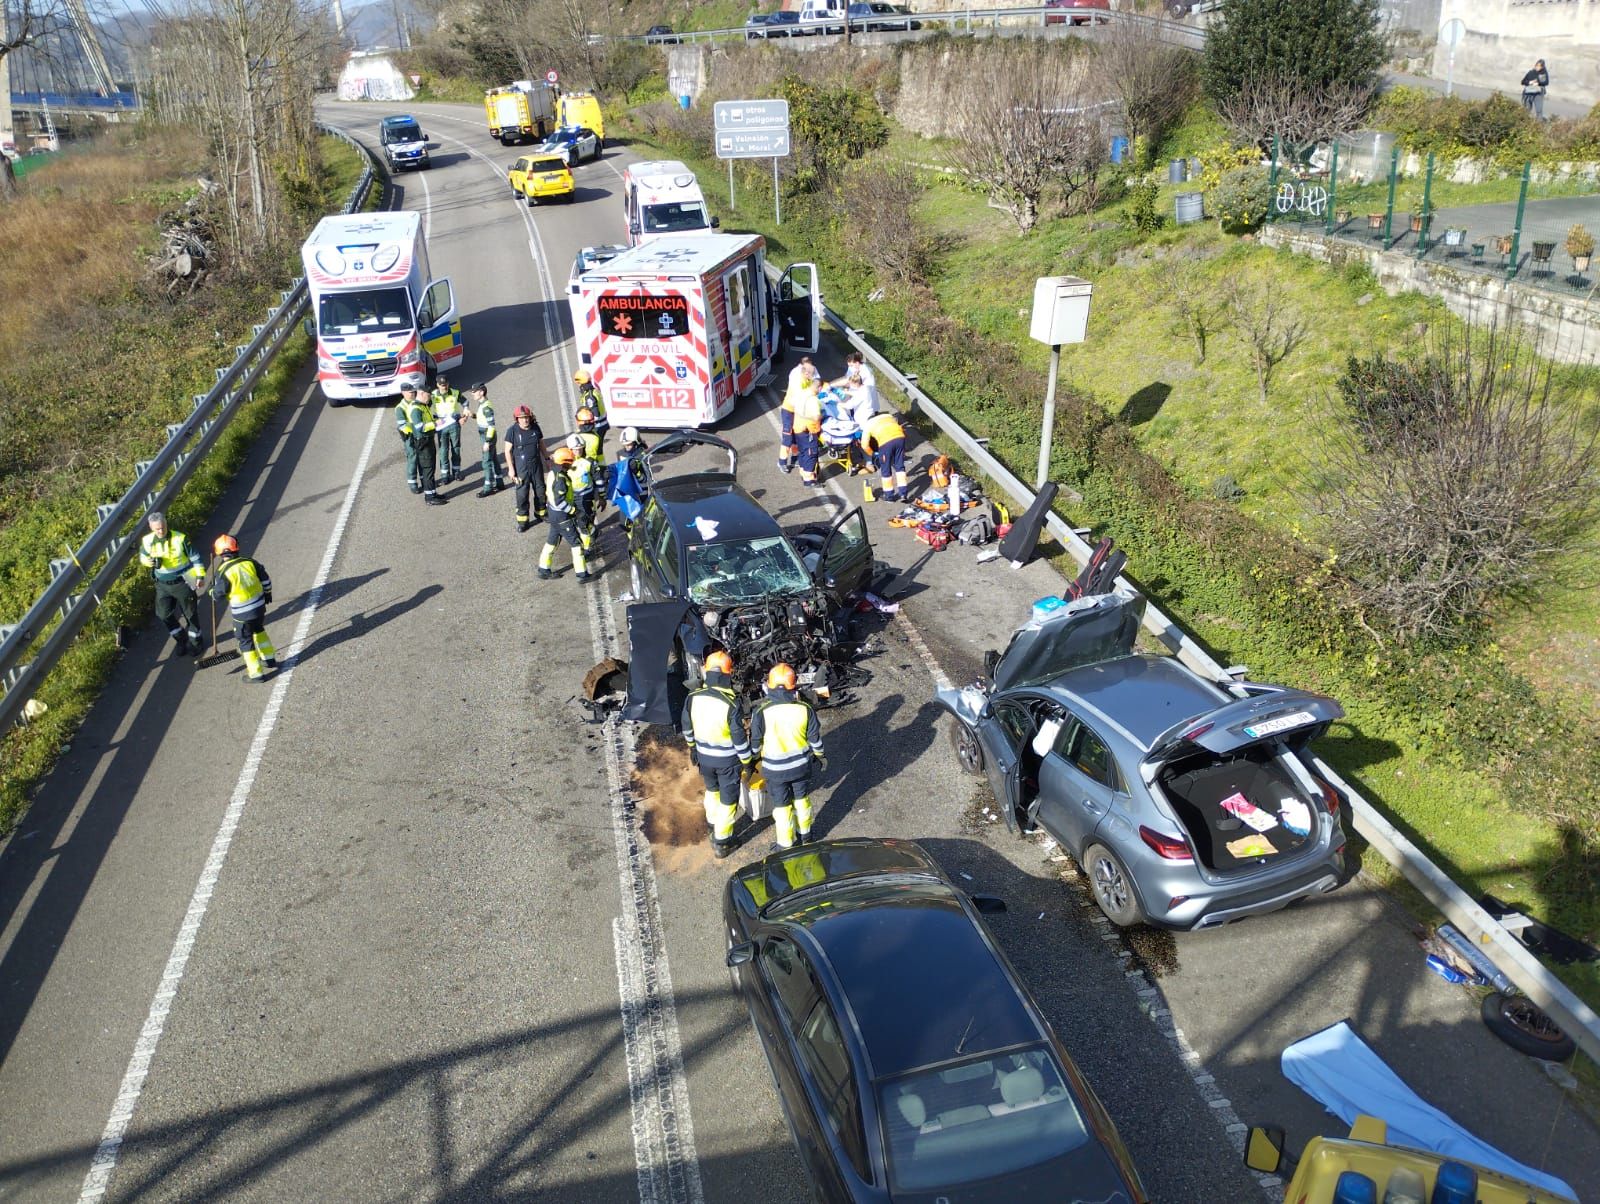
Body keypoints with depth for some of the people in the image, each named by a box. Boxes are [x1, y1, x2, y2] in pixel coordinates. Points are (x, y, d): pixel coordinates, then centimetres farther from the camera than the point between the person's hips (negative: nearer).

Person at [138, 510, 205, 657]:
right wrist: (148, 561, -14)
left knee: (189, 613, 8)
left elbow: (195, 557, -10)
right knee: (163, 615, 9)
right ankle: (181, 639, 32)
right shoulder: (147, 541, -8)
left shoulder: (180, 538, -19)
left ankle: (196, 642, 30)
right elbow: (142, 556, 9)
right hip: (162, 585, 4)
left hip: (182, 583, -4)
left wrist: (200, 576, -15)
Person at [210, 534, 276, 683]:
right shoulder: (249, 562, -5)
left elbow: (218, 596, -9)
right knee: (258, 630, 29)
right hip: (260, 606, 5)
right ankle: (270, 660, 41)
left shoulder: (223, 572, -18)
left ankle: (256, 673, 16)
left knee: (245, 640, 10)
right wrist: (267, 593, 23)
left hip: (242, 614, -5)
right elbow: (265, 578, 6)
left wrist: (212, 587, 13)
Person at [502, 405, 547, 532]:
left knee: (540, 490, 15)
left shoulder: (535, 428, -3)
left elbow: (541, 444, 11)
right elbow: (507, 451, -10)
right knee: (522, 494, 1)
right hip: (521, 467, -4)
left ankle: (541, 513, 35)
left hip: (536, 465, 4)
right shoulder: (513, 431, -14)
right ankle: (523, 520, 11)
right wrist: (511, 469, -12)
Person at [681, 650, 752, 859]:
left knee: (712, 790, 31)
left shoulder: (693, 698, -13)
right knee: (727, 800, 14)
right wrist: (747, 761, -5)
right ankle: (721, 843, 23)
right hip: (728, 759, -4)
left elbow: (687, 727, 3)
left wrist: (692, 747, 20)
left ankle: (713, 823, 51)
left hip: (704, 756, 4)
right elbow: (740, 737, -20)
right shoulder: (732, 704, -27)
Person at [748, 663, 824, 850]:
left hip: (775, 768, -2)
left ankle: (786, 844, 28)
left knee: (782, 806, 15)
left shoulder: (761, 712, -21)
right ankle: (805, 834, 43)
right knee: (802, 799, 24)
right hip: (801, 764, 2)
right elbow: (815, 737, -3)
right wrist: (819, 756, 16)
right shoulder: (805, 709, -15)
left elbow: (755, 742, -9)